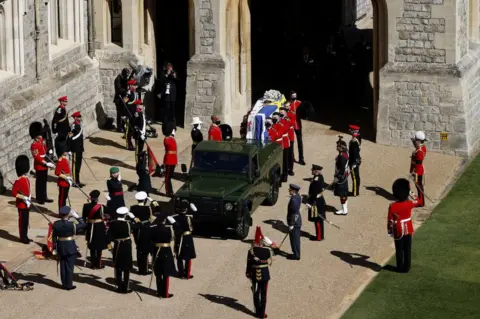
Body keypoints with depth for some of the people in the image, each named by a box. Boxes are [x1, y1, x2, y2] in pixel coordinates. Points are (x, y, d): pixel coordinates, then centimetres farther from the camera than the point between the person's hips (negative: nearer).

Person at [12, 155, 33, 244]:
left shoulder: (26, 179, 8)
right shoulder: (18, 181, -19)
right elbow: (13, 193, -21)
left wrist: (29, 198, 11)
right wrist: (23, 197, -27)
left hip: (27, 204, 9)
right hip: (21, 205, -9)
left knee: (26, 221, 15)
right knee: (22, 221, 0)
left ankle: (25, 237, 24)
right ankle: (22, 238, 8)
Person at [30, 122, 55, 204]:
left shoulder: (42, 141, 6)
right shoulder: (34, 145, -22)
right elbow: (37, 158, -24)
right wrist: (46, 163, -25)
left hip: (44, 165, 9)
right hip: (39, 166, -9)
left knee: (44, 181, 17)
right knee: (40, 182, 2)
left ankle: (44, 197, 28)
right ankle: (39, 198, 12)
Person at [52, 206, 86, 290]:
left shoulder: (56, 224, -6)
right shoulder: (72, 225, -19)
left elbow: (54, 237, 0)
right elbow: (83, 225, -9)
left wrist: (54, 248, 9)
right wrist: (77, 216, -7)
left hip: (60, 247, 4)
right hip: (71, 248, -4)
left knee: (63, 266, 14)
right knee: (70, 266, 5)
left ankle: (64, 284, 21)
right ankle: (69, 285, 10)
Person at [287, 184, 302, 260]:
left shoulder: (294, 200, -26)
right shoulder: (298, 196, 3)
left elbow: (294, 213, -24)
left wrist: (291, 225, -20)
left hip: (294, 222, -10)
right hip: (297, 221, 10)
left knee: (294, 239, 1)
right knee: (296, 239, 19)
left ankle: (296, 255, 10)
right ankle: (296, 253, 28)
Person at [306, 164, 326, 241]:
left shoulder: (316, 180, -25)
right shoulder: (320, 177, 5)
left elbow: (314, 193, -25)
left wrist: (309, 203, -19)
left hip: (316, 202, -10)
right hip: (319, 201, 10)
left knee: (318, 220, 0)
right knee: (319, 220, 17)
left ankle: (319, 237, 8)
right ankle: (320, 235, 27)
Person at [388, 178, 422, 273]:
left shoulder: (392, 206, -20)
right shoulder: (409, 204, -15)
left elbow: (390, 220, -12)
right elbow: (420, 202, 7)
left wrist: (390, 231, 2)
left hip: (398, 232, -1)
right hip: (408, 230, 1)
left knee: (399, 250, 12)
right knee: (407, 250, 12)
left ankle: (400, 267, 18)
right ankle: (406, 267, 17)